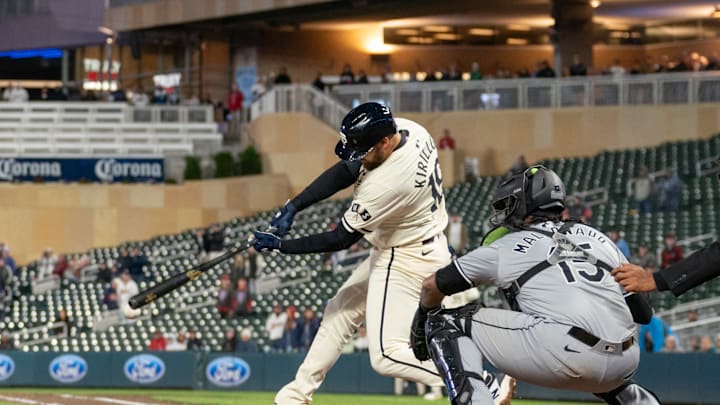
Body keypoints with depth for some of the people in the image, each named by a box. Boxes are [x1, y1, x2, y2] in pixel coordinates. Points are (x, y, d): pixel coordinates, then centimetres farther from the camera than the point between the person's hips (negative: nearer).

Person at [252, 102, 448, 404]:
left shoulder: (385, 184, -34)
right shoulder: (406, 130, -10)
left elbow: (340, 240, -21)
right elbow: (345, 172, -1)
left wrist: (280, 246, -14)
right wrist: (294, 207, -10)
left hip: (407, 261, -10)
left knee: (386, 356, -15)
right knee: (340, 309, 20)